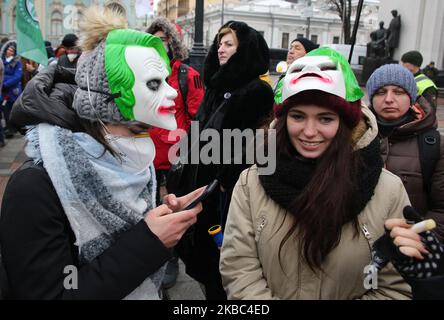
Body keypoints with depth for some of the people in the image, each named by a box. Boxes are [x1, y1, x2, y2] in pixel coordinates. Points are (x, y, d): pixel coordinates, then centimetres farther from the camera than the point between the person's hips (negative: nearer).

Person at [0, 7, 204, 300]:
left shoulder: (133, 159, -8)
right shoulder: (36, 187, -27)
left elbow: (130, 236, 3)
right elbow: (47, 295, -27)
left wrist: (168, 218, -15)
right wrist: (149, 241, -30)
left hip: (146, 292, 6)